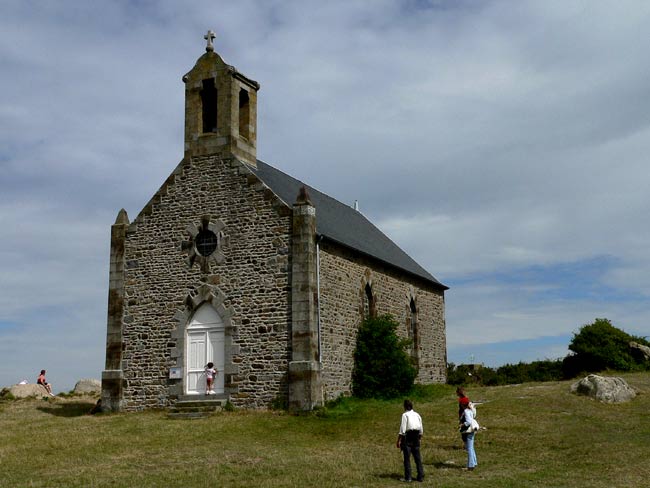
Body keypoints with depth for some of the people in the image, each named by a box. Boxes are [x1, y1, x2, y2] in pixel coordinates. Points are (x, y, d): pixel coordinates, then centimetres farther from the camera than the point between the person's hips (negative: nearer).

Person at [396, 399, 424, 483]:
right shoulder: (417, 415, 11)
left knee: (407, 458, 1)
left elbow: (402, 429, -12)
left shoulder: (405, 415, -8)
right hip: (416, 437, 6)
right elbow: (421, 429, 14)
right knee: (417, 457, 11)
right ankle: (421, 476, 15)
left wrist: (399, 440, -7)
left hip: (407, 437, -6)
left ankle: (408, 477, 3)